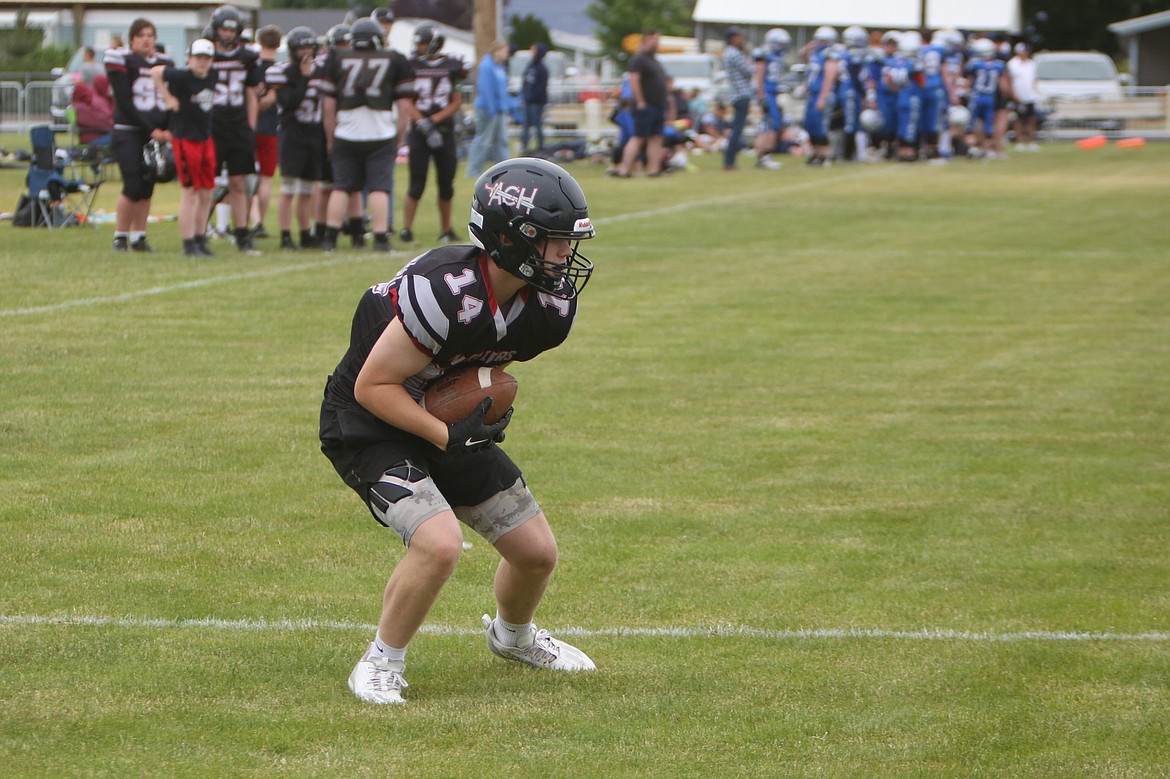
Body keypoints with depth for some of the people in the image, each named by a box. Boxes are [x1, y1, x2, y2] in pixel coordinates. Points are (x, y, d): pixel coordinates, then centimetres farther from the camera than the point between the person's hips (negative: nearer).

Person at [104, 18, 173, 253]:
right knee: (133, 186, -11)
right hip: (129, 133, -5)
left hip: (157, 133, 5)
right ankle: (120, 237, 0)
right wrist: (151, 130, -10)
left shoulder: (164, 63, 12)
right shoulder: (121, 60, -4)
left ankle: (138, 237, 12)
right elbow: (124, 103, -8)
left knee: (147, 187, 5)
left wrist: (169, 130, -4)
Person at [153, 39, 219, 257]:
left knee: (207, 193, 9)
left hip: (206, 138, 7)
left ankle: (200, 239, 19)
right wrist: (168, 98, -8)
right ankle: (189, 244, -1)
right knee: (191, 191, -6)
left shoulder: (213, 79, 5)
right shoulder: (183, 77, -14)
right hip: (185, 138, -7)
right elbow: (155, 72, -9)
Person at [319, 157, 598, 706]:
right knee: (439, 544, -28)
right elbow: (373, 386, -25)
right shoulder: (446, 293, -34)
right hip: (369, 427, -7)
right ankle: (382, 664, -5)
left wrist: (488, 405, -5)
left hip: (448, 420, 7)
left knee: (538, 553, 8)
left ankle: (513, 636, 41)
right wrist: (448, 435, -29)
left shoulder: (550, 309, -11)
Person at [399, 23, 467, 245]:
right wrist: (423, 124, -17)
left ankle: (446, 229, 19)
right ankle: (406, 229, -2)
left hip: (444, 130, 2)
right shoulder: (412, 66, 1)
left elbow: (457, 103, 1)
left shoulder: (452, 67, 3)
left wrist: (433, 120, -12)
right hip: (419, 134, -1)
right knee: (417, 184, -7)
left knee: (446, 184, 6)